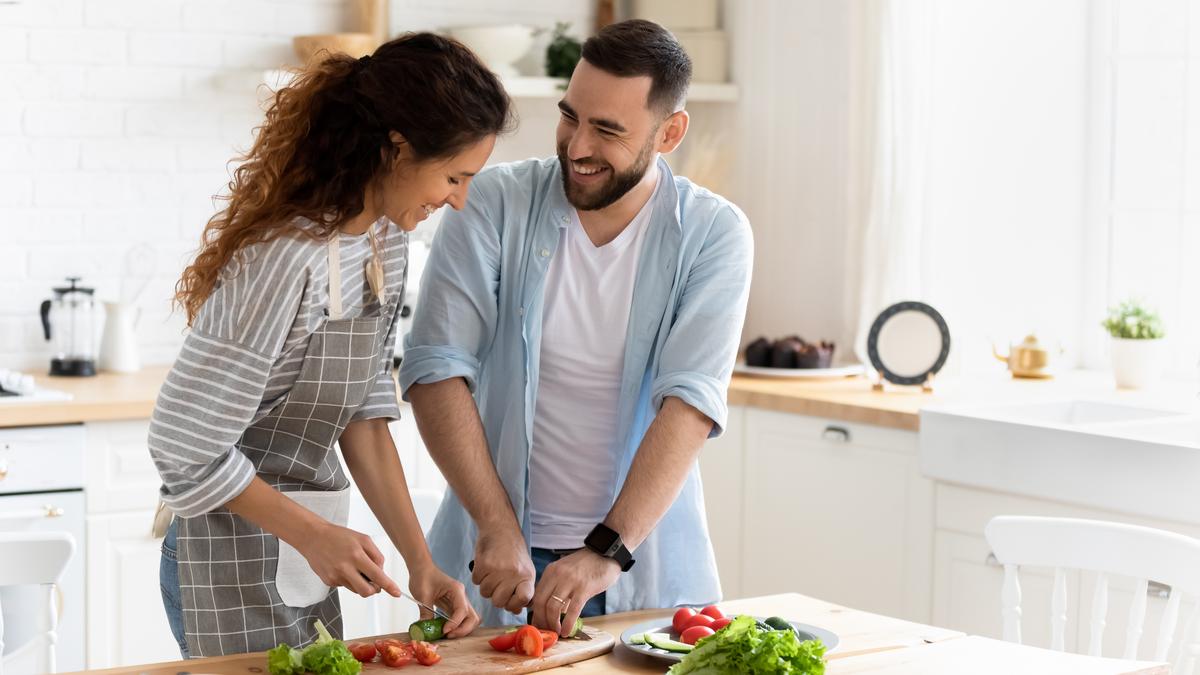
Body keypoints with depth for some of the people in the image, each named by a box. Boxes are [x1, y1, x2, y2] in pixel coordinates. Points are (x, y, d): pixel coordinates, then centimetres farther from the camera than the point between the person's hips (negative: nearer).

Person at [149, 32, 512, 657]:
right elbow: (187, 447, -22)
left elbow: (365, 412, 4)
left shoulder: (385, 239, 0)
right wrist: (313, 534, -17)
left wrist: (420, 561, -2)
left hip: (307, 554, 8)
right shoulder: (287, 260, -27)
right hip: (234, 564, -8)